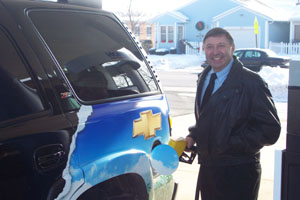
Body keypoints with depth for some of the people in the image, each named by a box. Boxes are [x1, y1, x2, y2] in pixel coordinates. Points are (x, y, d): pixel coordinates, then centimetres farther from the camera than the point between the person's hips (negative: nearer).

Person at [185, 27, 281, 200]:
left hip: (238, 174, -6)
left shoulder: (251, 82, -14)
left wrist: (231, 142, -18)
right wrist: (193, 136, 4)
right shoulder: (204, 78, 9)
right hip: (207, 167, 7)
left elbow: (270, 129, -16)